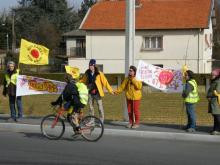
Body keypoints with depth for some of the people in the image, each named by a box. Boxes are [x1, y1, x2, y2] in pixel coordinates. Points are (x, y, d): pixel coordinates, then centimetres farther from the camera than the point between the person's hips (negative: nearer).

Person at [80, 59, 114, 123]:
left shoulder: (99, 74, -9)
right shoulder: (87, 74, 4)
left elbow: (105, 82, -9)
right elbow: (82, 81, 18)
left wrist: (110, 90, -12)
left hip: (97, 93, -4)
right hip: (90, 93, 4)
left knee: (100, 107, -2)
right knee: (91, 107, 11)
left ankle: (101, 121, 4)